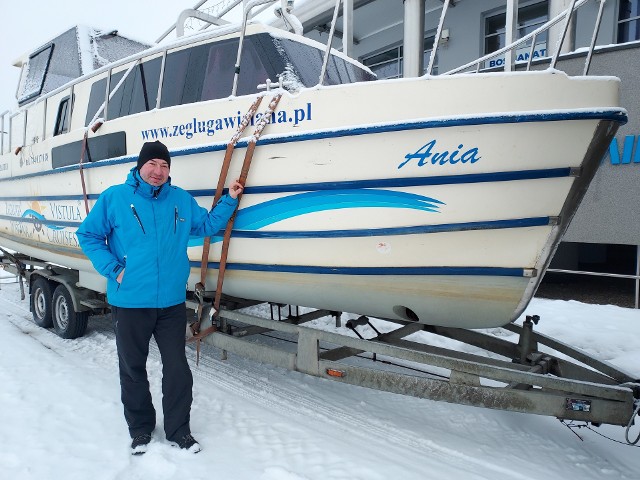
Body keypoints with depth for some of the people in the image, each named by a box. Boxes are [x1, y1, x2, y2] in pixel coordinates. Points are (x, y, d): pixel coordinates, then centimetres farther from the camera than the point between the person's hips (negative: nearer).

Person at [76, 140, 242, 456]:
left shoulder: (181, 200, 6)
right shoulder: (114, 198, -3)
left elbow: (208, 225, 14)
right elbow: (87, 235, 2)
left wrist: (230, 199, 4)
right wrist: (113, 269, -7)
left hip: (172, 302, 2)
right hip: (129, 302, -1)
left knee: (178, 369, 7)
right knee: (133, 369, 14)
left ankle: (178, 430, 25)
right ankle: (140, 429, 34)